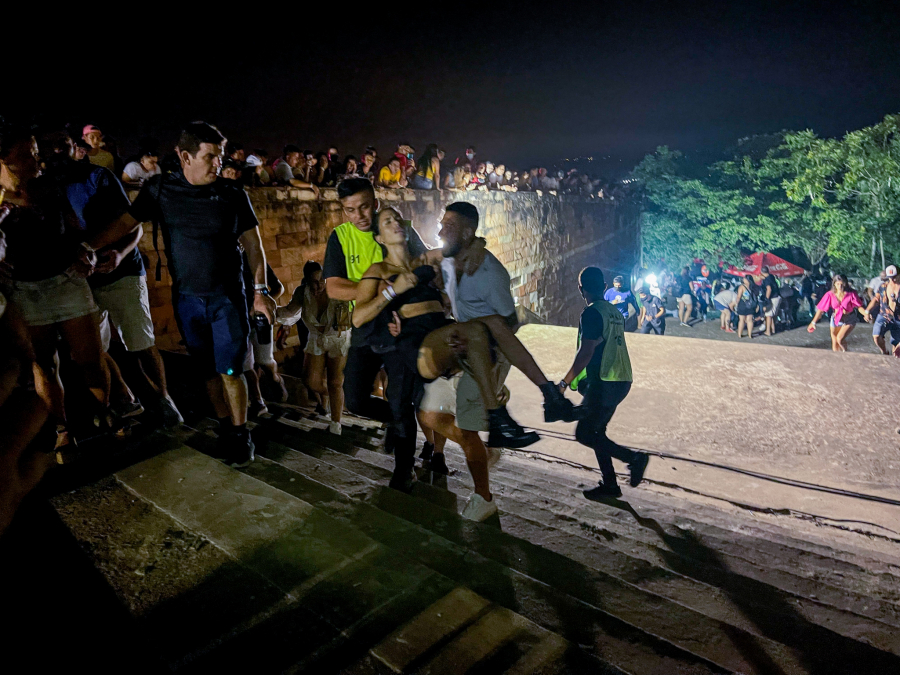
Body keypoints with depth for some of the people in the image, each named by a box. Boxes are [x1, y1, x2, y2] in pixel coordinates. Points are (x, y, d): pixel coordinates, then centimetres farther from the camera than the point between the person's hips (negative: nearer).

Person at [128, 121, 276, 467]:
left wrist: (261, 291, -6)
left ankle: (241, 434, 11)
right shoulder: (159, 189, -1)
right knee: (208, 370, 10)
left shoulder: (233, 195, -3)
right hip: (187, 298, 2)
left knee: (230, 369, -4)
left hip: (227, 296, -2)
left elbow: (253, 245, 0)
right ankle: (224, 426, 27)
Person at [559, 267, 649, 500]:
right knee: (596, 431, 16)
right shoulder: (615, 312, 14)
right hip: (621, 381, 9)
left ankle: (634, 458, -5)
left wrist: (565, 382, -14)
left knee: (584, 434, -2)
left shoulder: (591, 313, -13)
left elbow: (586, 352, -20)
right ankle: (609, 485, 18)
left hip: (603, 384, -9)